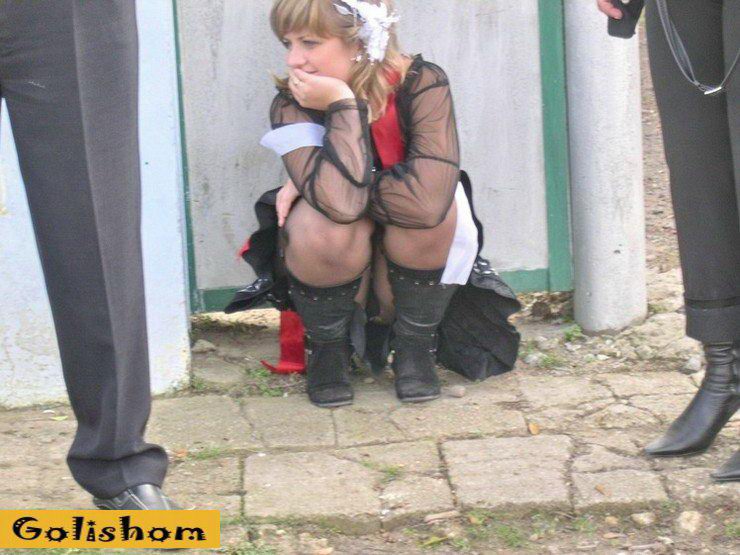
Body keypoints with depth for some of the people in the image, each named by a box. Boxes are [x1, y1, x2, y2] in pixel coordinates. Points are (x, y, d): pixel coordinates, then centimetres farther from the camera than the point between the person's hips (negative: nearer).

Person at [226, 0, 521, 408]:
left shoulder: (421, 84, -21)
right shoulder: (292, 105, -19)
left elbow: (429, 200, -39)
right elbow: (339, 203, -38)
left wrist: (315, 185, -29)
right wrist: (344, 105, -32)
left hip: (416, 270, 0)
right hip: (336, 278, 0)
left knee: (429, 208, -32)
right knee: (320, 225, -33)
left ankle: (415, 344, -5)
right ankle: (327, 347, -2)